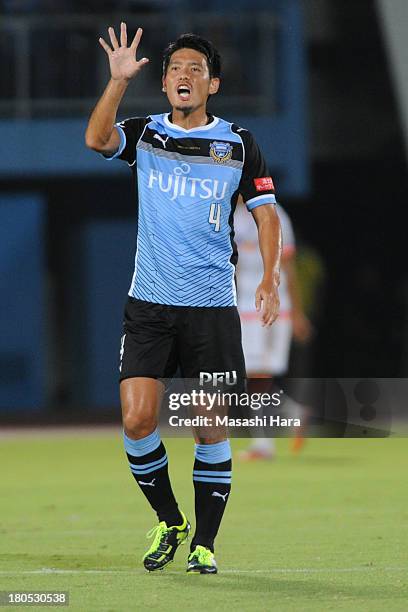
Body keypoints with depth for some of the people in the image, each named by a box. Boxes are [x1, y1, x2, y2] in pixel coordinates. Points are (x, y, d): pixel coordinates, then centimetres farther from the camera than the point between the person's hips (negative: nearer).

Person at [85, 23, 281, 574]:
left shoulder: (238, 144, 4)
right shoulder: (144, 135, 5)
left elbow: (265, 212, 8)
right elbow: (97, 139, -15)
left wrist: (269, 278, -4)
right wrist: (119, 81, -28)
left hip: (213, 306, -1)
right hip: (149, 302, 1)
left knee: (211, 431, -1)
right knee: (137, 420, -9)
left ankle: (204, 543, 10)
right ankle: (169, 521, 13)